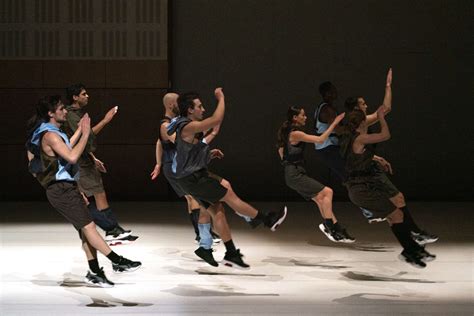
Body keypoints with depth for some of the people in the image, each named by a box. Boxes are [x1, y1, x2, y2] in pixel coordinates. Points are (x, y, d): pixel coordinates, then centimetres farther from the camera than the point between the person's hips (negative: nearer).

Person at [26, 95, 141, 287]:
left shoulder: (53, 133, 15)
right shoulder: (50, 135, -18)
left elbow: (66, 149, 32)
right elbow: (72, 157, -28)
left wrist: (79, 131, 28)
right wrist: (85, 134, -22)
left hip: (66, 187, 11)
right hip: (61, 190, -11)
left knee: (85, 229, 7)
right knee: (88, 226, -11)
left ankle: (95, 272, 8)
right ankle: (118, 262, -12)